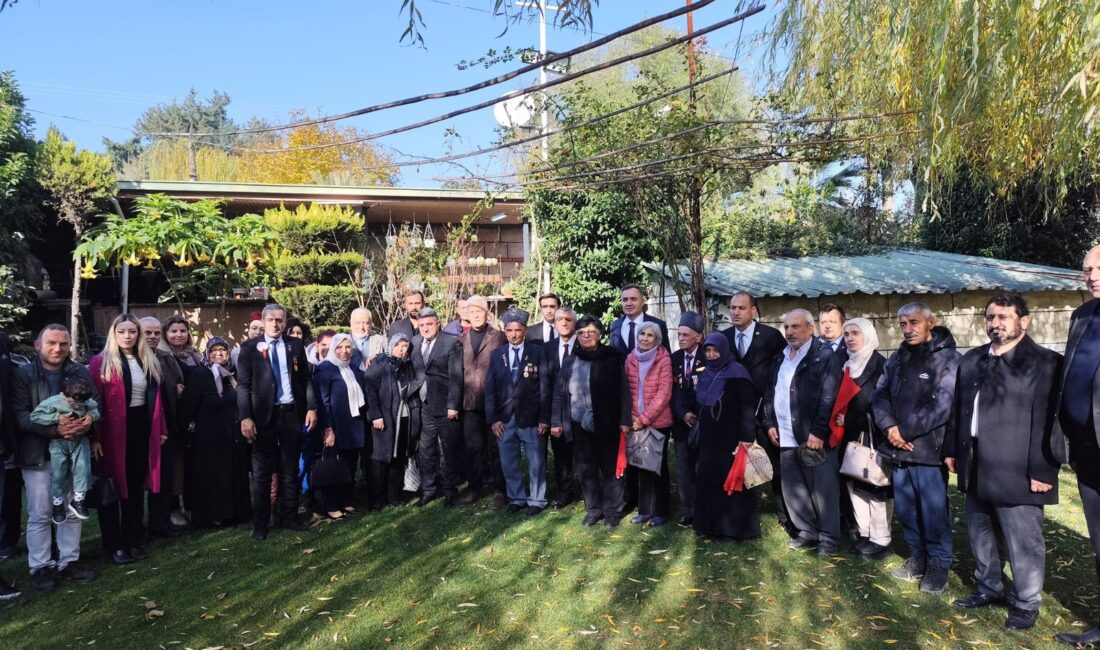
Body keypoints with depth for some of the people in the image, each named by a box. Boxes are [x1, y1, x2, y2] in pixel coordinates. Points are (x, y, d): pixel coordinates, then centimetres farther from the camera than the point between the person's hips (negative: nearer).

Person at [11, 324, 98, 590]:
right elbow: (20, 414, -12)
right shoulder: (23, 374, -4)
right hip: (38, 453, -3)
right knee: (40, 514, 4)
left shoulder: (81, 373, 4)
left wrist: (89, 421, -20)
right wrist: (54, 429, -25)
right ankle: (40, 567, 17)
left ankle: (69, 561, 23)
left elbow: (97, 402, 2)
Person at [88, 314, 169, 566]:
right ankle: (114, 544, 17)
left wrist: (161, 429, 8)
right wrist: (95, 437, -15)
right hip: (113, 431, -5)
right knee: (112, 486, 6)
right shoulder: (101, 362, -7)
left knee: (136, 485, 14)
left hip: (142, 429, 5)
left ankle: (133, 539, 26)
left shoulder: (149, 361, 9)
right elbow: (94, 402, -11)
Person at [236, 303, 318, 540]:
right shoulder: (250, 348, -1)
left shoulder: (295, 345, 7)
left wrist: (311, 407, -1)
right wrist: (245, 417, -13)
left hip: (292, 414, 2)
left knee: (290, 469, 11)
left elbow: (306, 379, 8)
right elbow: (243, 385, -5)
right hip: (264, 415, -2)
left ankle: (289, 516, 22)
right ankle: (260, 523, 16)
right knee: (262, 472, 6)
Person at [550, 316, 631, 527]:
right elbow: (559, 393, 7)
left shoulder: (612, 358, -5)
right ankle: (593, 509, 25)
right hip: (580, 426, 3)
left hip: (607, 425, -3)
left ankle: (612, 510, 21)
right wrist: (556, 421, 2)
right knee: (585, 470, 11)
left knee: (610, 468, 8)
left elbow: (624, 390, -6)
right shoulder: (570, 361, 5)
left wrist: (625, 420, -10)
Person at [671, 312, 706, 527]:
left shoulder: (709, 358, -7)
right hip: (682, 423, 4)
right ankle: (688, 513, 16)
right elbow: (671, 391, 4)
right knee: (684, 471, 6)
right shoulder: (674, 359, 6)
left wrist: (701, 418, -15)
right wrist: (683, 414, -10)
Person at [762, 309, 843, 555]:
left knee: (823, 489, 2)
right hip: (786, 437, 7)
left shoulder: (824, 356, -7)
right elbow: (770, 393, 19)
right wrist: (770, 423, 8)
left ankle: (829, 537, 14)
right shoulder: (780, 359, 15)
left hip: (814, 436, -7)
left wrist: (818, 432, -17)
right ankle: (808, 531, 26)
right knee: (793, 488, 13)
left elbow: (829, 398, -13)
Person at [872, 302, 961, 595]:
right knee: (904, 508, 14)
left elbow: (943, 405, -17)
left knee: (933, 510, 2)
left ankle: (939, 563, 21)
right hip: (898, 449, 6)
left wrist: (905, 431, -15)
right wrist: (890, 427, -9)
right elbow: (880, 395, 9)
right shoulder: (897, 359, 12)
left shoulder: (949, 359, -8)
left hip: (929, 448, -6)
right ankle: (918, 556, 31)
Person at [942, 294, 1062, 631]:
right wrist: (952, 450, 12)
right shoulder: (971, 360, 11)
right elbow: (958, 408, 15)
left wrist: (1042, 471, -16)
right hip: (976, 467, 7)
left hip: (1017, 471, -6)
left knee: (1023, 542, 6)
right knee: (979, 534, 19)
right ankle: (988, 588, 37)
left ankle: (1026, 603, 24)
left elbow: (1048, 422, -14)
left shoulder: (1045, 362, -9)